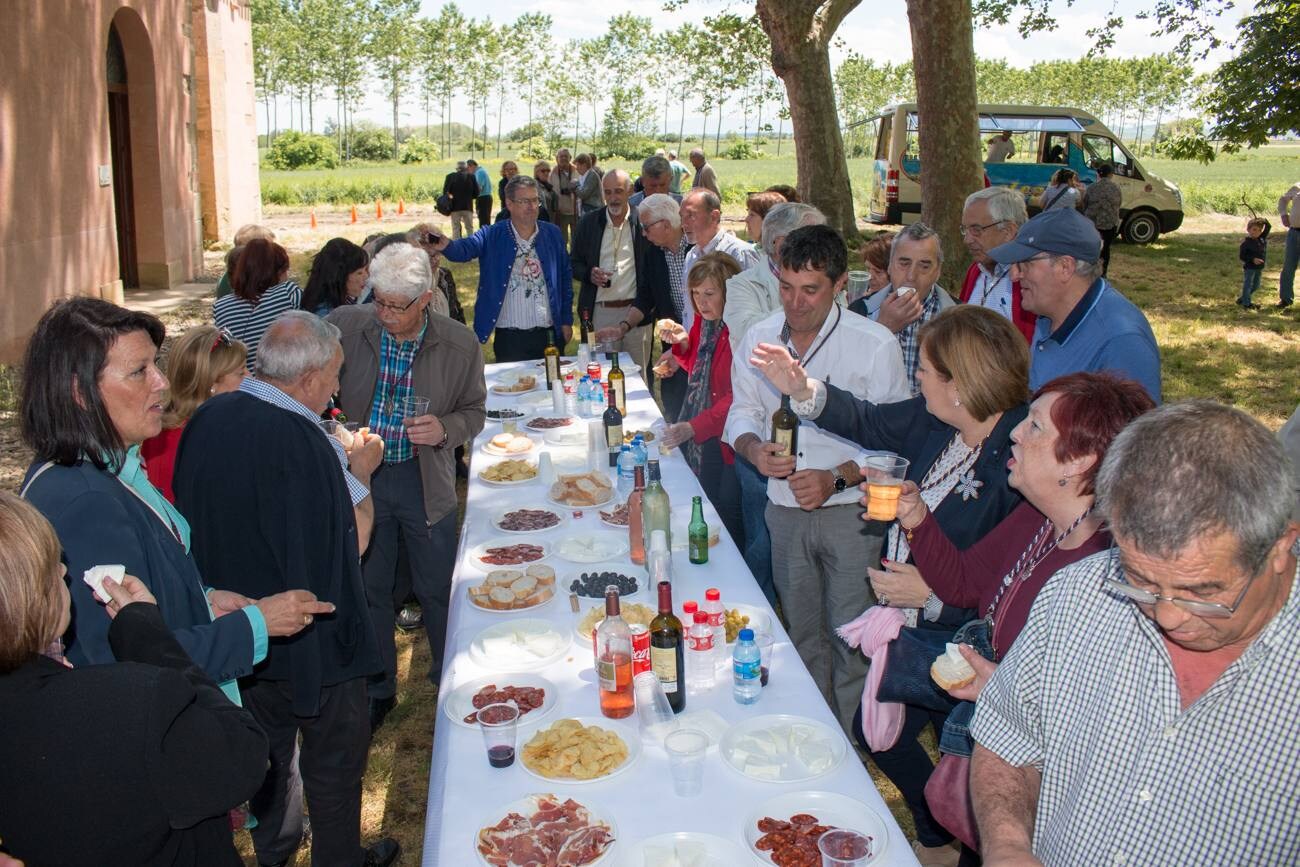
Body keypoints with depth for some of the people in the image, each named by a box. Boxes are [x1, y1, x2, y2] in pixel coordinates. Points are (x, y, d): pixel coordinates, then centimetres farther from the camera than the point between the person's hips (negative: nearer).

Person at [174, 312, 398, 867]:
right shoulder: (302, 440, -30)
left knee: (268, 742, 27)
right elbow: (353, 539, -21)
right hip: (311, 635, -7)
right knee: (334, 758, 15)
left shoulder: (207, 419, -7)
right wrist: (360, 471, -4)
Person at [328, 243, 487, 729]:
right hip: (361, 475, 1)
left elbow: (474, 412, 2)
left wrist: (445, 429, -19)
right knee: (369, 588, 16)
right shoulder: (345, 327, -9)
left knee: (437, 589, 11)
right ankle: (377, 690, 36)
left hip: (425, 481, -1)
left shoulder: (459, 344, -10)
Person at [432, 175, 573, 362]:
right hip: (509, 338, -2)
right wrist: (445, 246, -43)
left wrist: (566, 321, 8)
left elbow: (565, 276, 11)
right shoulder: (491, 236, -2)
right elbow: (464, 249, -19)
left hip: (549, 334, 3)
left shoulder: (553, 234, 6)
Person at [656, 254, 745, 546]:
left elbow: (736, 397, -25)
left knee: (726, 517, 2)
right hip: (693, 435, 8)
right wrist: (682, 343, 1)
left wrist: (692, 428, -30)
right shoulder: (703, 320, 6)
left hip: (723, 439, -8)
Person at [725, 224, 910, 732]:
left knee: (850, 639, 0)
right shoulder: (758, 340, 1)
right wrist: (754, 448, -12)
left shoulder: (875, 345, -13)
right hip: (785, 509, 5)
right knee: (802, 636, 19)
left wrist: (836, 479, -24)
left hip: (851, 512, -4)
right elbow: (741, 413, 10)